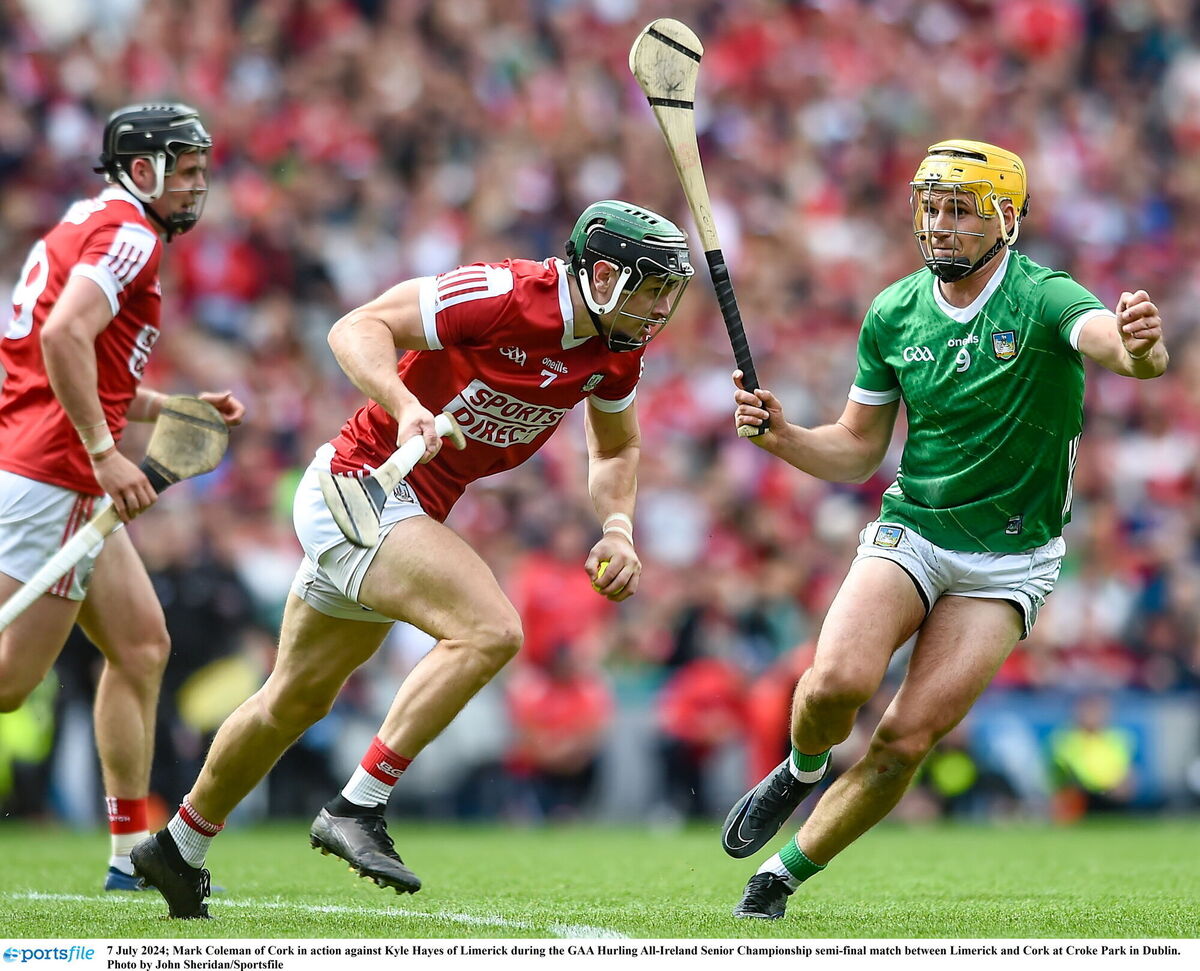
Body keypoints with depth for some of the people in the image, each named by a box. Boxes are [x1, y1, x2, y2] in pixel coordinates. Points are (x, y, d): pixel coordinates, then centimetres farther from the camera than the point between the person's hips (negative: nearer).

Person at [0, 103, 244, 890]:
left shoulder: (83, 229, 22)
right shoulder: (129, 235, -9)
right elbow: (63, 337, -24)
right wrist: (105, 454, -24)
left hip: (71, 486, 11)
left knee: (142, 644, 12)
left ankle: (134, 854, 12)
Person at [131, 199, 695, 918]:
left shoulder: (620, 349, -1)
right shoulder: (505, 294, -24)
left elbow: (615, 447, 17)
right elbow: (357, 328, -23)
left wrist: (618, 531, 0)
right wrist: (407, 407, -39)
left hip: (415, 511, 9)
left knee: (299, 699, 20)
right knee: (491, 630, -26)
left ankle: (180, 847, 36)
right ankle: (356, 809, -21)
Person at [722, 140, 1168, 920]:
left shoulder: (1043, 299, -16)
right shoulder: (894, 313, 0)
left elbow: (1115, 342, -38)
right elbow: (858, 451, 9)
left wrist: (1142, 348, -63)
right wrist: (782, 436, -12)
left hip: (1009, 562, -2)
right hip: (910, 532, 2)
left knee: (907, 738, -12)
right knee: (839, 681, -24)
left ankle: (784, 874, 6)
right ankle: (802, 773, 9)